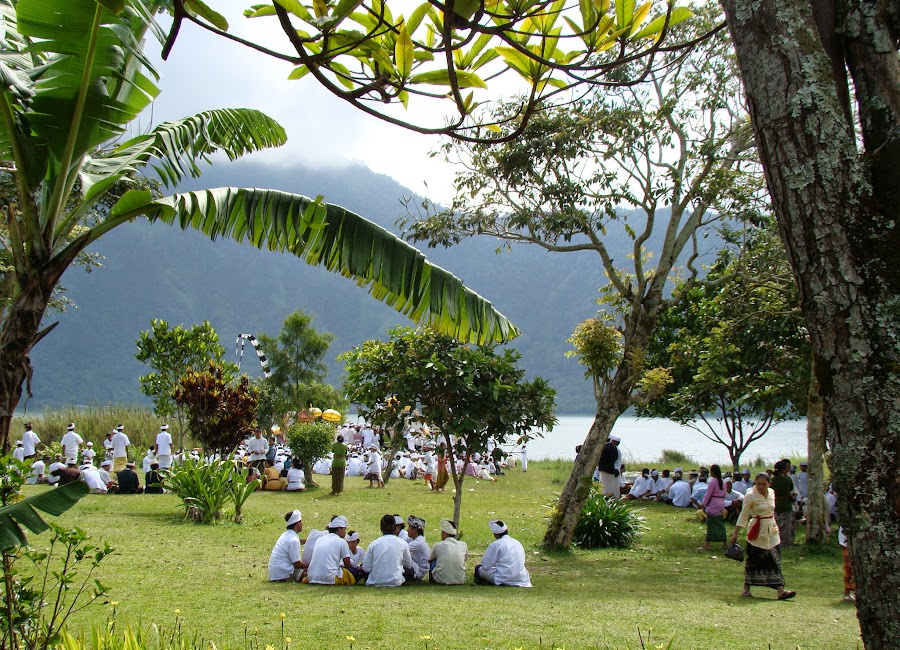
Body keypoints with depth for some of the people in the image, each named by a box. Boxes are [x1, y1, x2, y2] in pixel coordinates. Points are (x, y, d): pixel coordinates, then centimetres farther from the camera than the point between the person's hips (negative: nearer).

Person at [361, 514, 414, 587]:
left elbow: (366, 568, -4)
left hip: (375, 583, -1)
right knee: (410, 570, 24)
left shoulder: (374, 543, -5)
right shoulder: (402, 543, -4)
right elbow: (409, 565, 10)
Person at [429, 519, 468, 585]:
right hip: (460, 580, 2)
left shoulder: (437, 546, -5)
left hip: (442, 580, -2)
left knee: (432, 561, 21)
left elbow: (429, 560, 15)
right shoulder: (463, 545, 0)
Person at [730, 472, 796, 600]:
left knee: (775, 561, -2)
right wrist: (735, 533, -9)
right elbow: (743, 515, -7)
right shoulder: (750, 496, -10)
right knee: (753, 560, 2)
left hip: (772, 530, 5)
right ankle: (746, 588, 17)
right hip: (757, 532, -5)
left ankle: (780, 591, -7)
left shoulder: (771, 493, 6)